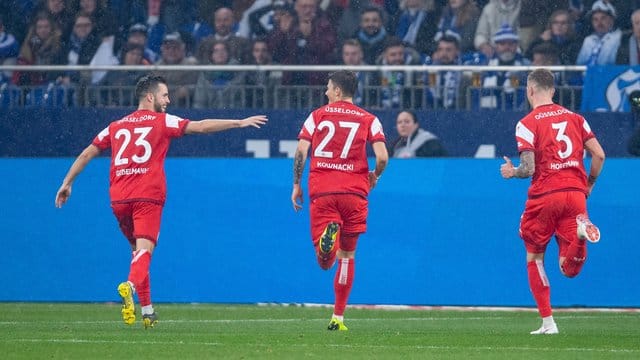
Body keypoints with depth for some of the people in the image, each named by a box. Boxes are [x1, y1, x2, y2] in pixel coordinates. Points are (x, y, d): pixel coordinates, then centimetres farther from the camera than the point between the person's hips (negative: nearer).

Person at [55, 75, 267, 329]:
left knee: (138, 250, 17)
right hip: (148, 197, -5)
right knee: (144, 249, -14)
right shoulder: (162, 121, 6)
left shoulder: (116, 126, 18)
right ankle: (131, 285, -44)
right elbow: (201, 127, 1)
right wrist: (239, 123, 7)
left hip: (119, 198, 5)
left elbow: (86, 154, 18)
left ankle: (147, 310, 14)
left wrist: (67, 183, 25)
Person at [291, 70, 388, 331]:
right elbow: (382, 157, -3)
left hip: (321, 192, -1)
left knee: (326, 261, -3)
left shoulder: (317, 115, 8)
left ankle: (328, 235, -38)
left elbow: (301, 151, -1)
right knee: (347, 255, 14)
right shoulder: (368, 120, 7)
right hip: (354, 192, 1)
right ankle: (338, 317, 11)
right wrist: (374, 178, 17)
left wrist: (297, 185, 8)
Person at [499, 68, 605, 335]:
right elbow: (599, 155, 6)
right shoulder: (575, 118, 11)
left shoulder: (527, 124, -3)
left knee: (534, 258, 17)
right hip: (575, 194, 3)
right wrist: (588, 185, 20)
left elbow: (528, 169, -10)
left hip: (544, 196, -3)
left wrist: (511, 172, 12)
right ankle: (581, 231, -29)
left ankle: (547, 322, 10)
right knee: (569, 269, 3)